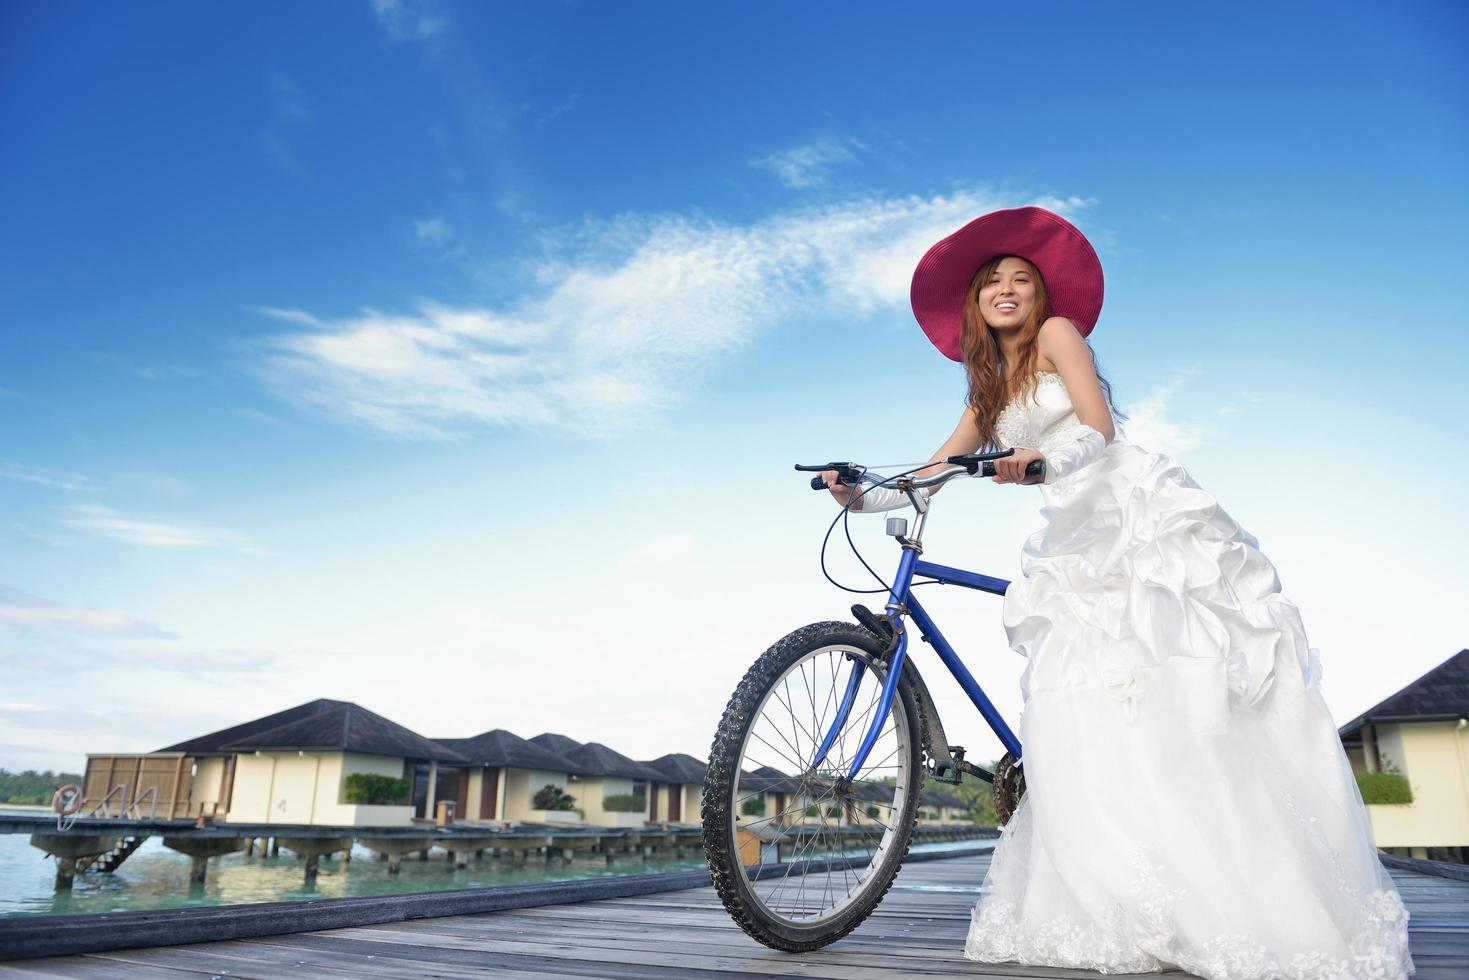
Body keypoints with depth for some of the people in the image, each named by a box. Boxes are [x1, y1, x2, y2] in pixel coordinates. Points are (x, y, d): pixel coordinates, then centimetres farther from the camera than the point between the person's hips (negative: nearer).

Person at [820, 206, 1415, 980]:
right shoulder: (986, 397, 21)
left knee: (1181, 698, -15)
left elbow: (1098, 429, -9)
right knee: (1084, 711, -7)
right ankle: (1144, 915, -2)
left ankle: (1261, 905, -7)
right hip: (1078, 546, 6)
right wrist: (862, 496, -4)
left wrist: (1038, 464, -29)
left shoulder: (1059, 333, 5)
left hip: (1143, 518, -6)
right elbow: (930, 477, 13)